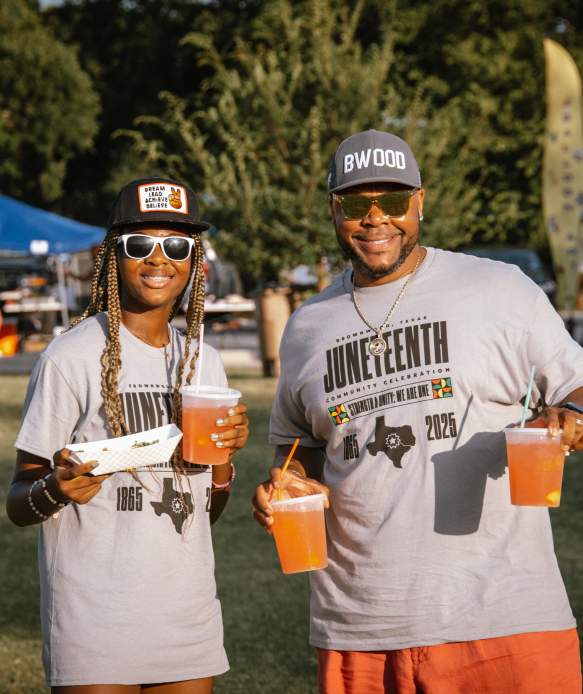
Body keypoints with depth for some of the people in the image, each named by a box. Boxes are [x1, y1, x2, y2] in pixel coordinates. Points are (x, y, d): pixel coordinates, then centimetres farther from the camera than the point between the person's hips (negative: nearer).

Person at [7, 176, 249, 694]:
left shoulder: (204, 363, 10)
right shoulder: (71, 358, -8)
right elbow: (18, 505, -7)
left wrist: (224, 459, -3)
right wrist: (57, 489, -28)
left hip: (189, 622, 5)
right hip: (95, 627, -5)